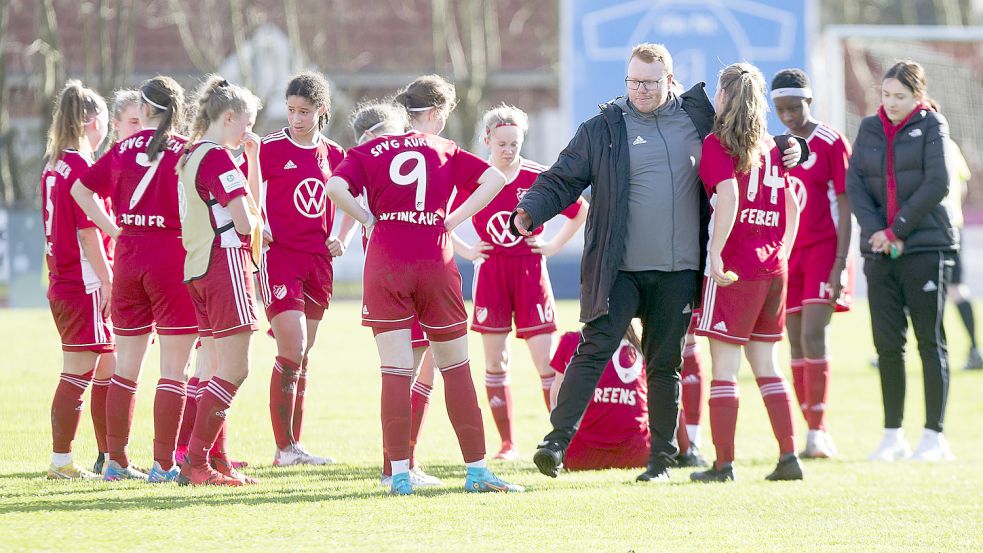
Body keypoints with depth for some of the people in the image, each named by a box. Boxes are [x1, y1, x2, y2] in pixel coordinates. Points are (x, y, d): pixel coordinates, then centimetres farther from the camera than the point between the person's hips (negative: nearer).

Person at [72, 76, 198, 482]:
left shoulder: (124, 149, 7)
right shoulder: (184, 151, -7)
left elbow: (81, 189, 17)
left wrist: (113, 230, 15)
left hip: (128, 259, 5)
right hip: (172, 260, -5)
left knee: (126, 367, 12)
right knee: (173, 371, -1)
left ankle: (116, 461, 14)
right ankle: (163, 464, -4)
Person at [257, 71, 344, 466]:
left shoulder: (333, 154, 9)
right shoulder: (269, 148, -5)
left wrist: (339, 238, 4)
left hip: (317, 260, 5)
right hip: (279, 255, -5)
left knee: (302, 358, 8)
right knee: (292, 349, -13)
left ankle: (293, 446, 13)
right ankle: (284, 446, -7)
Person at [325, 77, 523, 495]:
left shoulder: (368, 151, 9)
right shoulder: (445, 151, 9)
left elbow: (335, 187, -9)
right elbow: (494, 179, -2)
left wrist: (368, 219, 4)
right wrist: (453, 220, 1)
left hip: (385, 266, 0)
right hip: (435, 264, 0)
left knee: (395, 371, 0)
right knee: (456, 368, 9)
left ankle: (400, 473, -5)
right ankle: (476, 468, 8)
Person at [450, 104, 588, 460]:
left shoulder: (539, 179, -3)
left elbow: (580, 211, 8)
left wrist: (554, 245, 1)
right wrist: (464, 250, 2)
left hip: (530, 273, -2)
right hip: (490, 274, 2)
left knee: (545, 359, -7)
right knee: (495, 361, 4)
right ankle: (507, 444, 11)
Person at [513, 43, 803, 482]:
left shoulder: (698, 118, 8)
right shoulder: (602, 129, 0)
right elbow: (562, 180, -1)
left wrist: (786, 150, 9)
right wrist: (530, 211, -17)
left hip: (678, 271, 2)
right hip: (618, 269, -2)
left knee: (665, 364, 10)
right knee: (594, 351, -12)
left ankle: (662, 457, 17)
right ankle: (557, 440, -13)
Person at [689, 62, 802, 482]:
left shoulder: (717, 144, -7)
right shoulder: (771, 147, 13)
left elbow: (728, 197, -21)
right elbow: (791, 207, 16)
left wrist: (715, 254, -21)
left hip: (734, 270, -6)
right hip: (773, 268, 6)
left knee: (724, 365, -2)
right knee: (765, 364, 12)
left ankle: (724, 463, -2)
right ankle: (788, 456, 7)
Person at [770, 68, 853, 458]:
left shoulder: (831, 144, -5)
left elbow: (844, 207, -7)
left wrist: (840, 264, -13)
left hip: (822, 251, -6)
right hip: (785, 255, 6)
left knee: (813, 337, -15)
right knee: (796, 344, 3)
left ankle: (818, 433, -13)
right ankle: (813, 432, 7)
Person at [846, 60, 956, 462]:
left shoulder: (931, 127, 1)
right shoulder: (869, 128, 12)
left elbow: (937, 184, -9)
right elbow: (854, 184, 4)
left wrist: (898, 229, -12)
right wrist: (875, 231, -11)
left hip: (925, 247, -4)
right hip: (879, 250, 4)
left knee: (930, 341, -2)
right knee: (887, 344, 4)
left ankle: (934, 436, 0)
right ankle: (893, 436, 10)